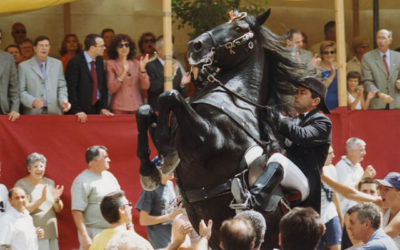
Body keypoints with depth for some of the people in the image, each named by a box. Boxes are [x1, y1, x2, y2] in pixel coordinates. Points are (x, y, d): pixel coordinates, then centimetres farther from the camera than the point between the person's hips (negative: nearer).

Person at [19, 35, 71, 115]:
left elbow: (61, 87, 13)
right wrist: (33, 101, -17)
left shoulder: (57, 64, 13)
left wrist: (63, 101, -6)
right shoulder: (24, 66, 5)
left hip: (54, 111, 2)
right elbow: (21, 91, 0)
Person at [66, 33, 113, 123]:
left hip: (97, 108, 6)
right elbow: (71, 89, -14)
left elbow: (103, 85, 11)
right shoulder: (75, 62, -11)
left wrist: (103, 107, 2)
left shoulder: (99, 61, 10)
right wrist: (77, 111, -18)